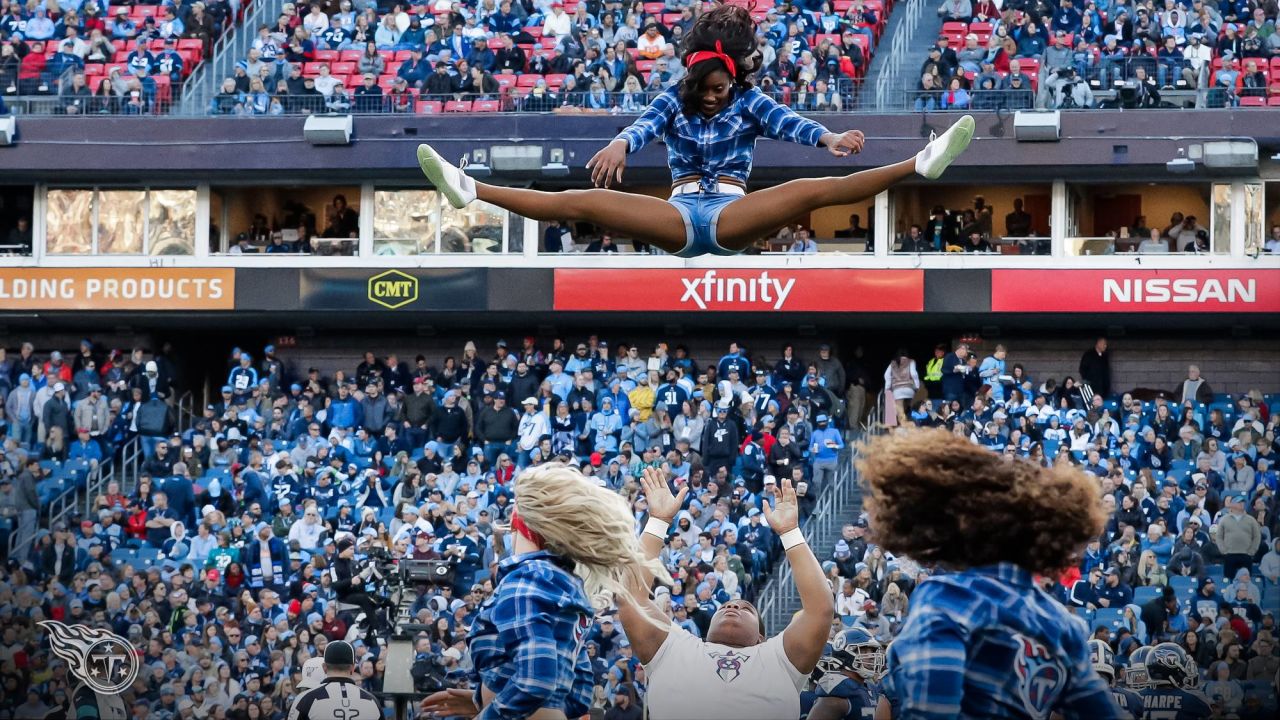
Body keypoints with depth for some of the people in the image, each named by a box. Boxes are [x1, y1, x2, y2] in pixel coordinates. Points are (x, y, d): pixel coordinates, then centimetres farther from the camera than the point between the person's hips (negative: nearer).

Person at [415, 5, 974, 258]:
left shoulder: (750, 104, 8)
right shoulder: (673, 101, 10)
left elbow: (788, 123, -13)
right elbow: (644, 125, -12)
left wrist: (829, 139, -37)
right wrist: (618, 146, -38)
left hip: (733, 215, -1)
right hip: (679, 216, 1)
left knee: (813, 190, -25)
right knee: (584, 202, -18)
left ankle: (922, 164, -38)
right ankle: (469, 191, -28)